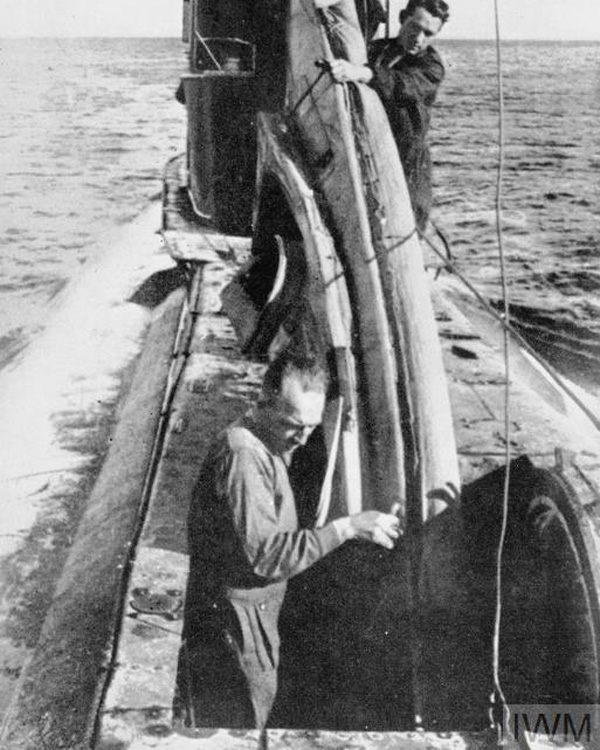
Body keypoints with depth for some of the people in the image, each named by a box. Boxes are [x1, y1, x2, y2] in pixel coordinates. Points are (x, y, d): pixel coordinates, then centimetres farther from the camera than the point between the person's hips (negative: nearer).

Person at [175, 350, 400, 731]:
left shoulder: (272, 444, 5)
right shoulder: (242, 454, -27)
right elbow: (265, 554, -32)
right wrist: (346, 527, -32)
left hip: (258, 607, 10)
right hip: (233, 616, -9)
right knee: (240, 721, 5)